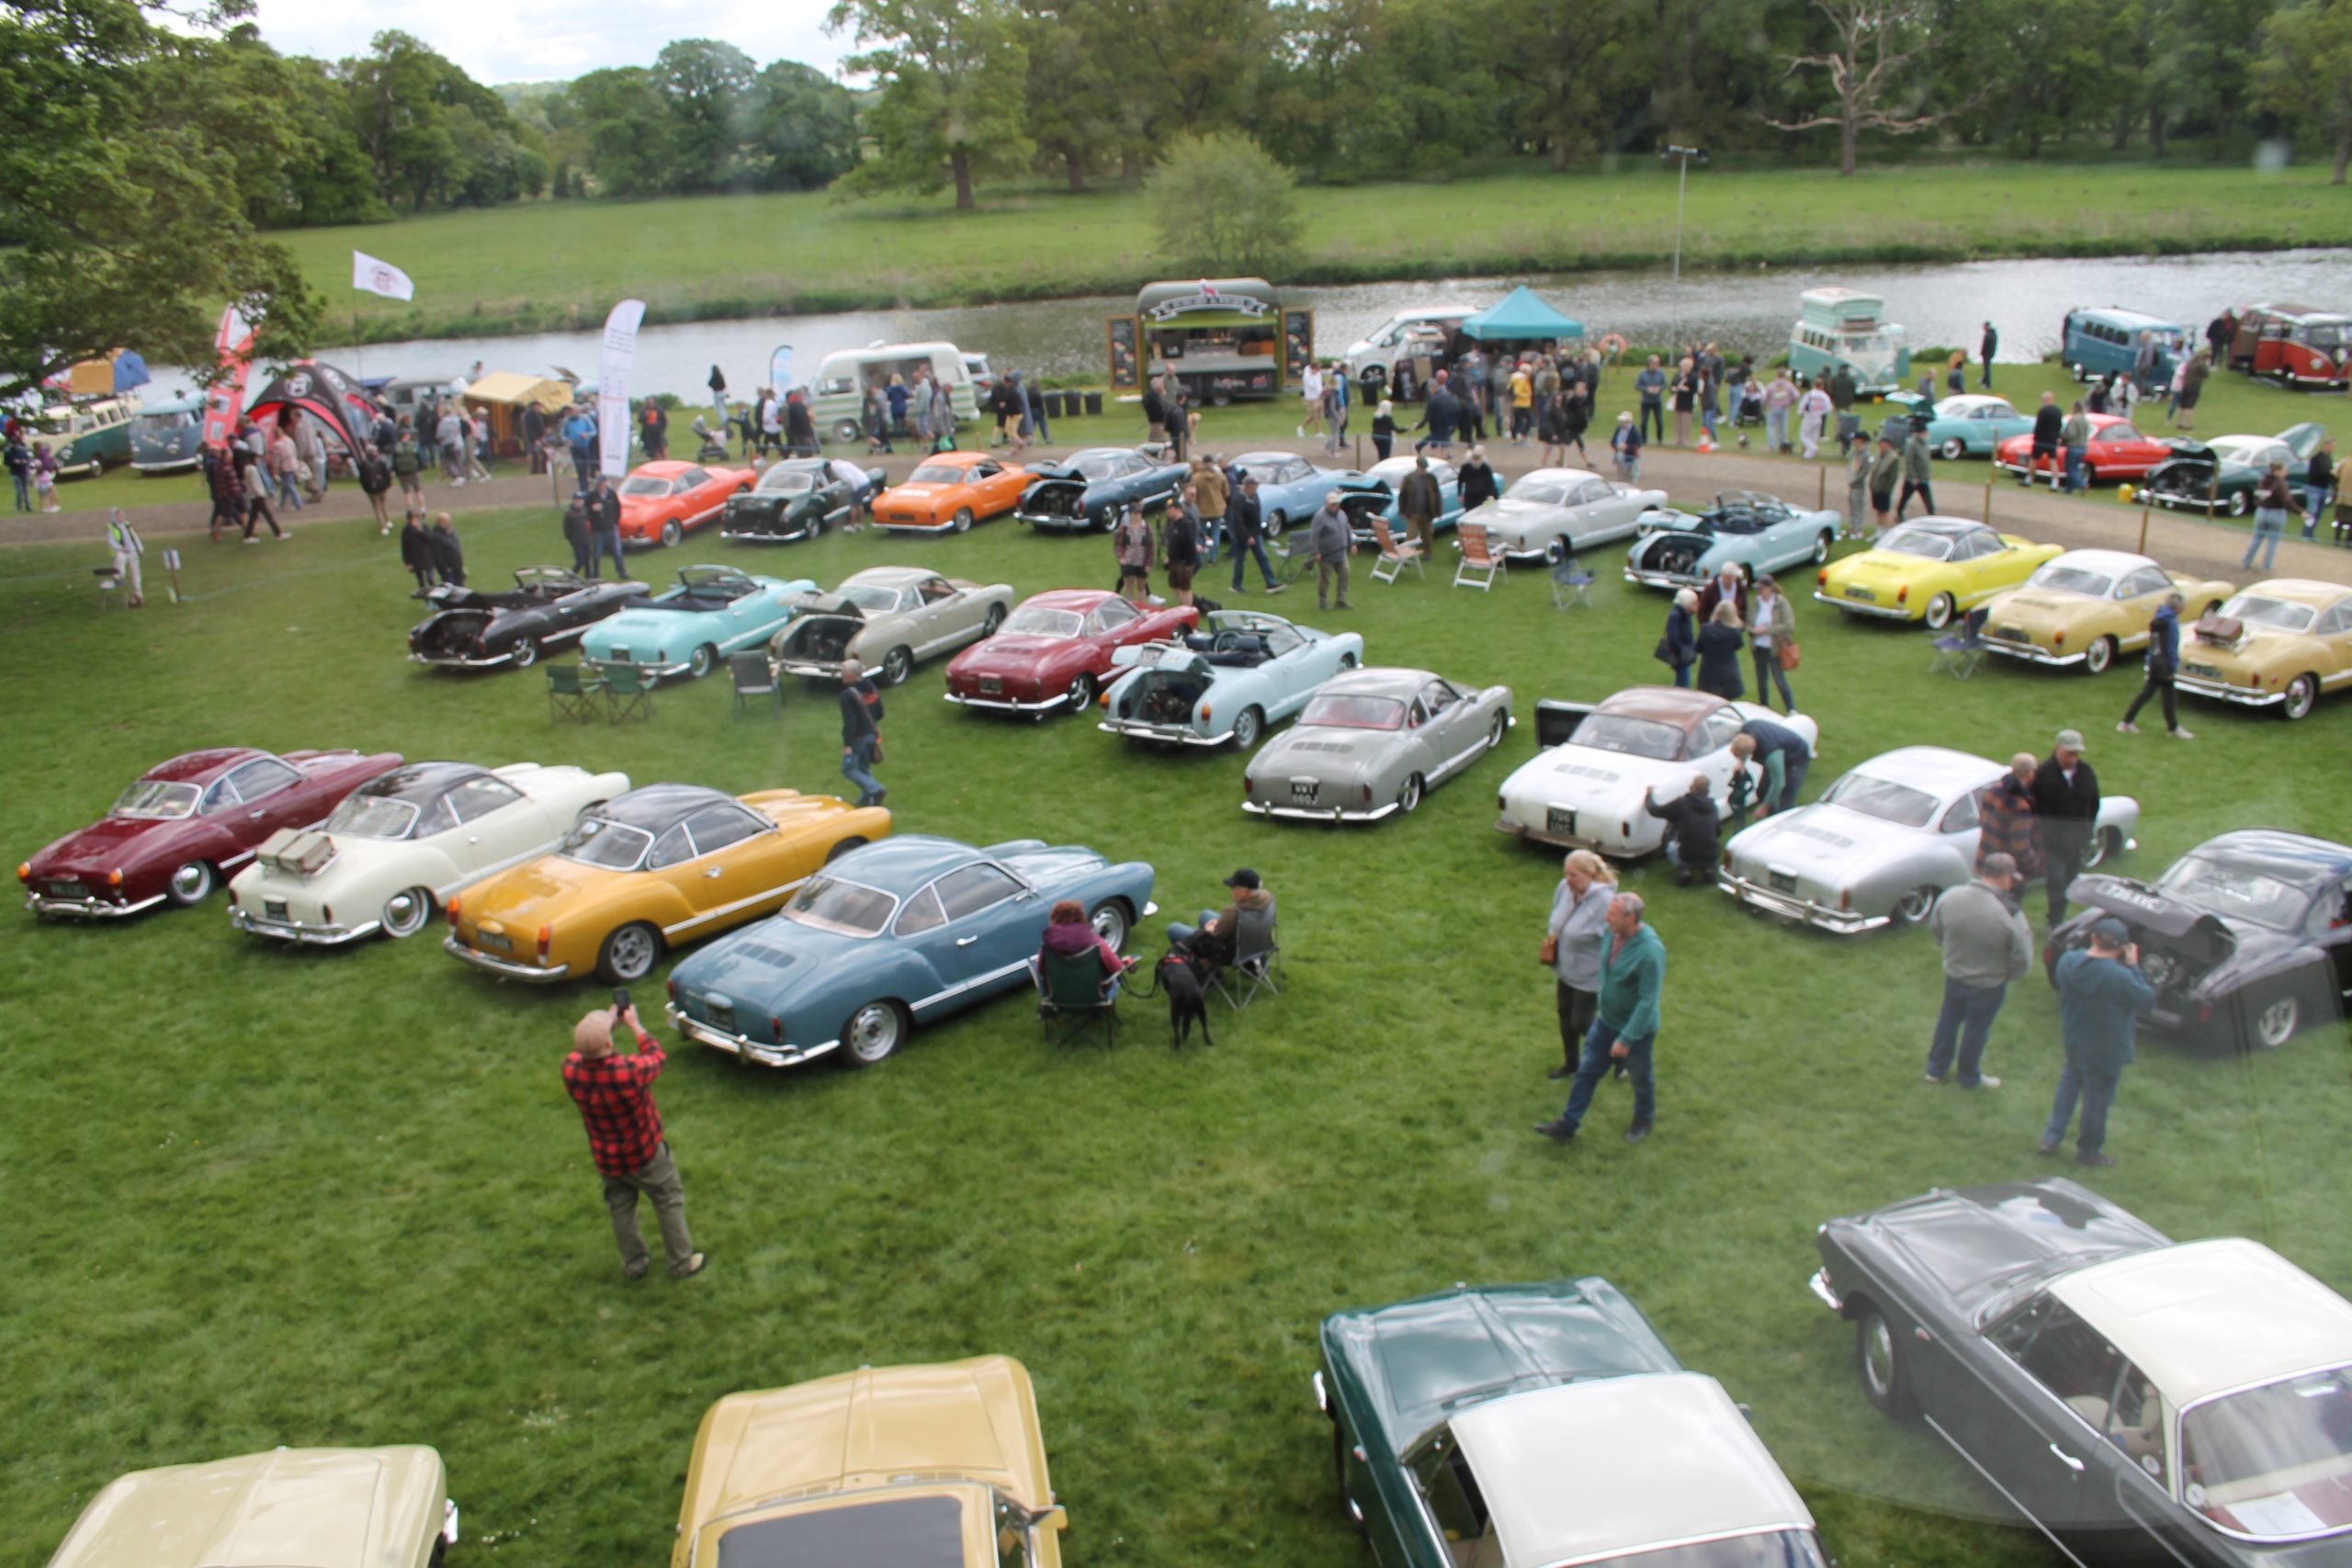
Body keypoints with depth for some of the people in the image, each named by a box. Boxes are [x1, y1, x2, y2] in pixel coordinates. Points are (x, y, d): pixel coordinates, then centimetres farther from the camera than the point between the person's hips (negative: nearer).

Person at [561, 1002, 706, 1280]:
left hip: (606, 1160, 4)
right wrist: (634, 1025, -2)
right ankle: (682, 1263, 31)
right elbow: (657, 1056, -14)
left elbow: (582, 1052, 2)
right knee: (669, 1202, 19)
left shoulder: (571, 1071, -25)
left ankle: (634, 1264, 41)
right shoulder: (629, 1072, -37)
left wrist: (608, 1022, 7)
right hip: (645, 1153, -4)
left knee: (621, 1210, 24)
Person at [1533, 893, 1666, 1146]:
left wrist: (1626, 1039, -25)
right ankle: (1567, 1126, 20)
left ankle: (1644, 1120, 43)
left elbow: (1648, 1001, -28)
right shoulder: (1613, 933, -10)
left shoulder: (1650, 951, -32)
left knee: (1641, 1078, 18)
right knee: (1587, 1071, 10)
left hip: (1637, 1029, -6)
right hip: (1606, 1021, 6)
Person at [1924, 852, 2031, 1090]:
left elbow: (1935, 927, 1)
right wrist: (2007, 974, 0)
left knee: (1949, 1018, 27)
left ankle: (1936, 1069, 42)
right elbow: (2022, 961, -22)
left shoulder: (1950, 897, -18)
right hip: (1989, 984, -4)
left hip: (1953, 975, 4)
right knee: (1976, 1028, 18)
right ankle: (1969, 1077, 41)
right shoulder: (2010, 916, -31)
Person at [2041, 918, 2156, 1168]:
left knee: (2068, 1085, 28)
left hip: (2073, 1041, 5)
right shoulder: (2119, 976, -34)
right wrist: (2133, 966, -15)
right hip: (2105, 1051, -5)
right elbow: (2147, 1000, -20)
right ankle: (2088, 1151, 33)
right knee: (2097, 1099, 15)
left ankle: (2051, 1138, 32)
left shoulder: (2067, 961, -16)